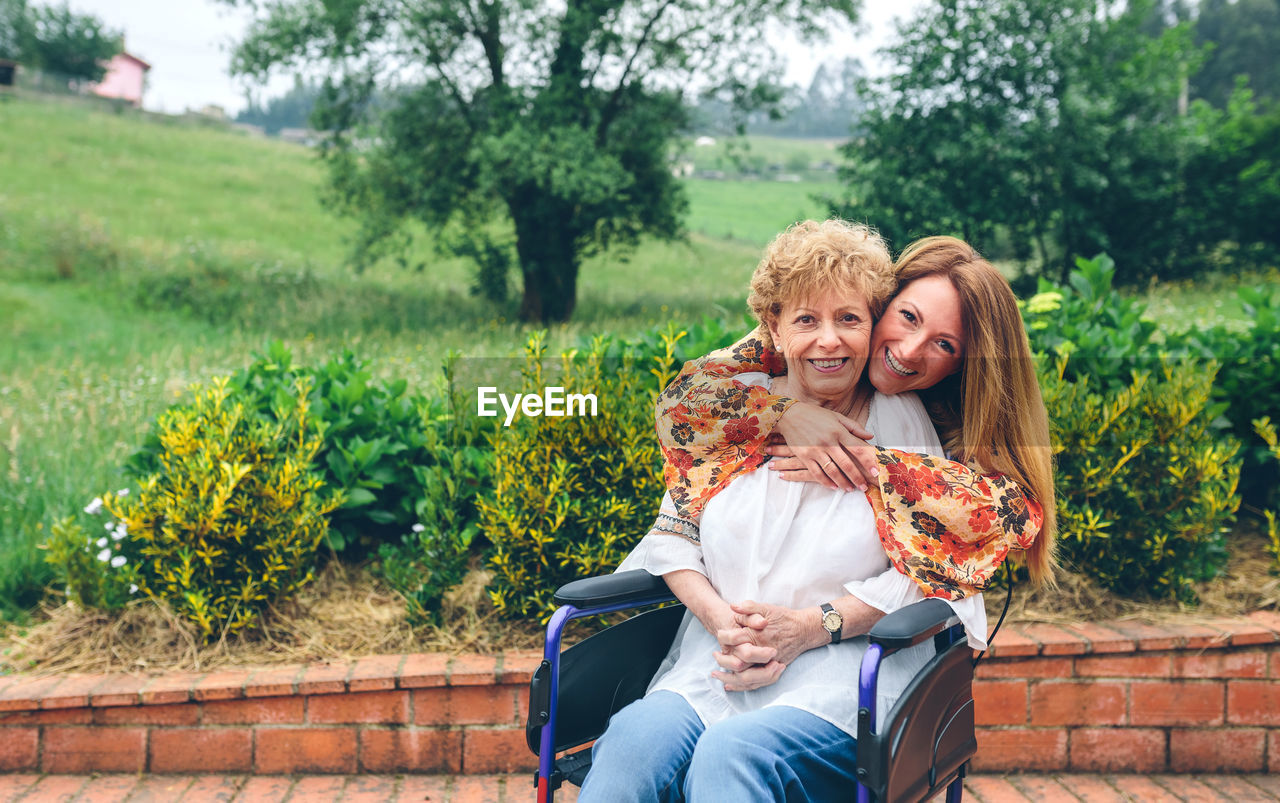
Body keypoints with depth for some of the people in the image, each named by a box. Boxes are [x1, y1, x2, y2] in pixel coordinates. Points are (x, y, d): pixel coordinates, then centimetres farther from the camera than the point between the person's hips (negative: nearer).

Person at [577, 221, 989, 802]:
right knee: (633, 740, -29)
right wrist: (720, 618, -7)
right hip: (716, 665, 2)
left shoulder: (899, 419, 5)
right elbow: (674, 534, 13)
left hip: (848, 670, -2)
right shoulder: (739, 408, 12)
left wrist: (810, 626, -11)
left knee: (734, 754, -33)